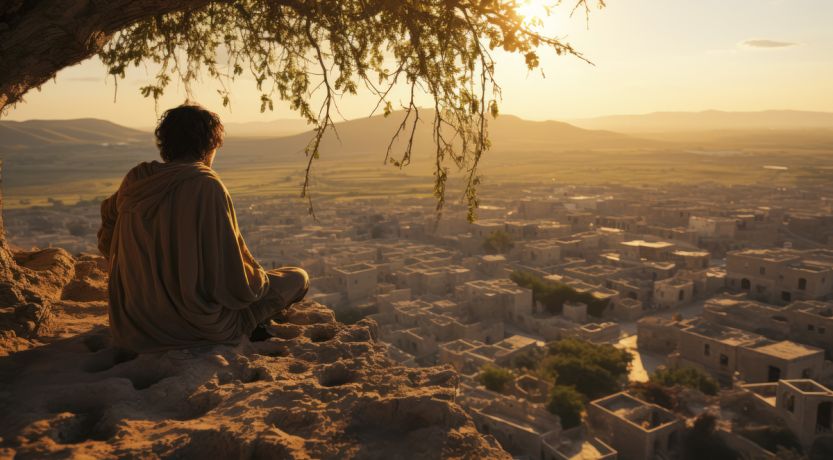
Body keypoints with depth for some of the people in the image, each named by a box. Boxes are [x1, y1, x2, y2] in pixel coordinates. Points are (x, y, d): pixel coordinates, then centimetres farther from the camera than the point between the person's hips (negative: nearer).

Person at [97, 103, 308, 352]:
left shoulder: (134, 180, -3)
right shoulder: (206, 187, -23)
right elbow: (237, 285, -21)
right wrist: (260, 278, 0)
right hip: (197, 325, -7)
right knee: (298, 278, 6)